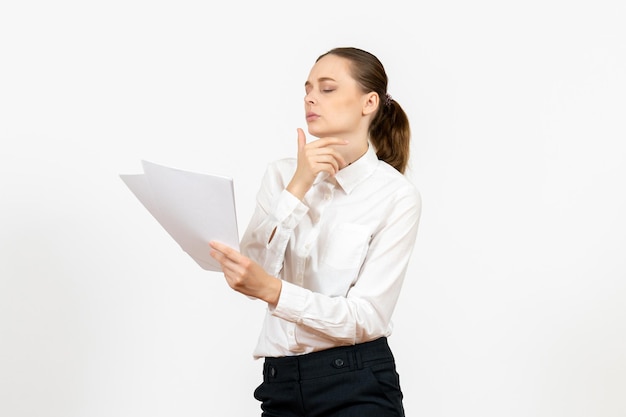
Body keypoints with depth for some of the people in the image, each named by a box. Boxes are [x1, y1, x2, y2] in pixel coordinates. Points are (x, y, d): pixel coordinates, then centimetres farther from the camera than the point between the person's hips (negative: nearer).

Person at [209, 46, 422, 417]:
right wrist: (297, 187, -14)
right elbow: (249, 275, -6)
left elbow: (366, 316, -14)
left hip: (357, 387, -3)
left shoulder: (397, 195, -7)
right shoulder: (283, 174, 5)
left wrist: (272, 290, -27)